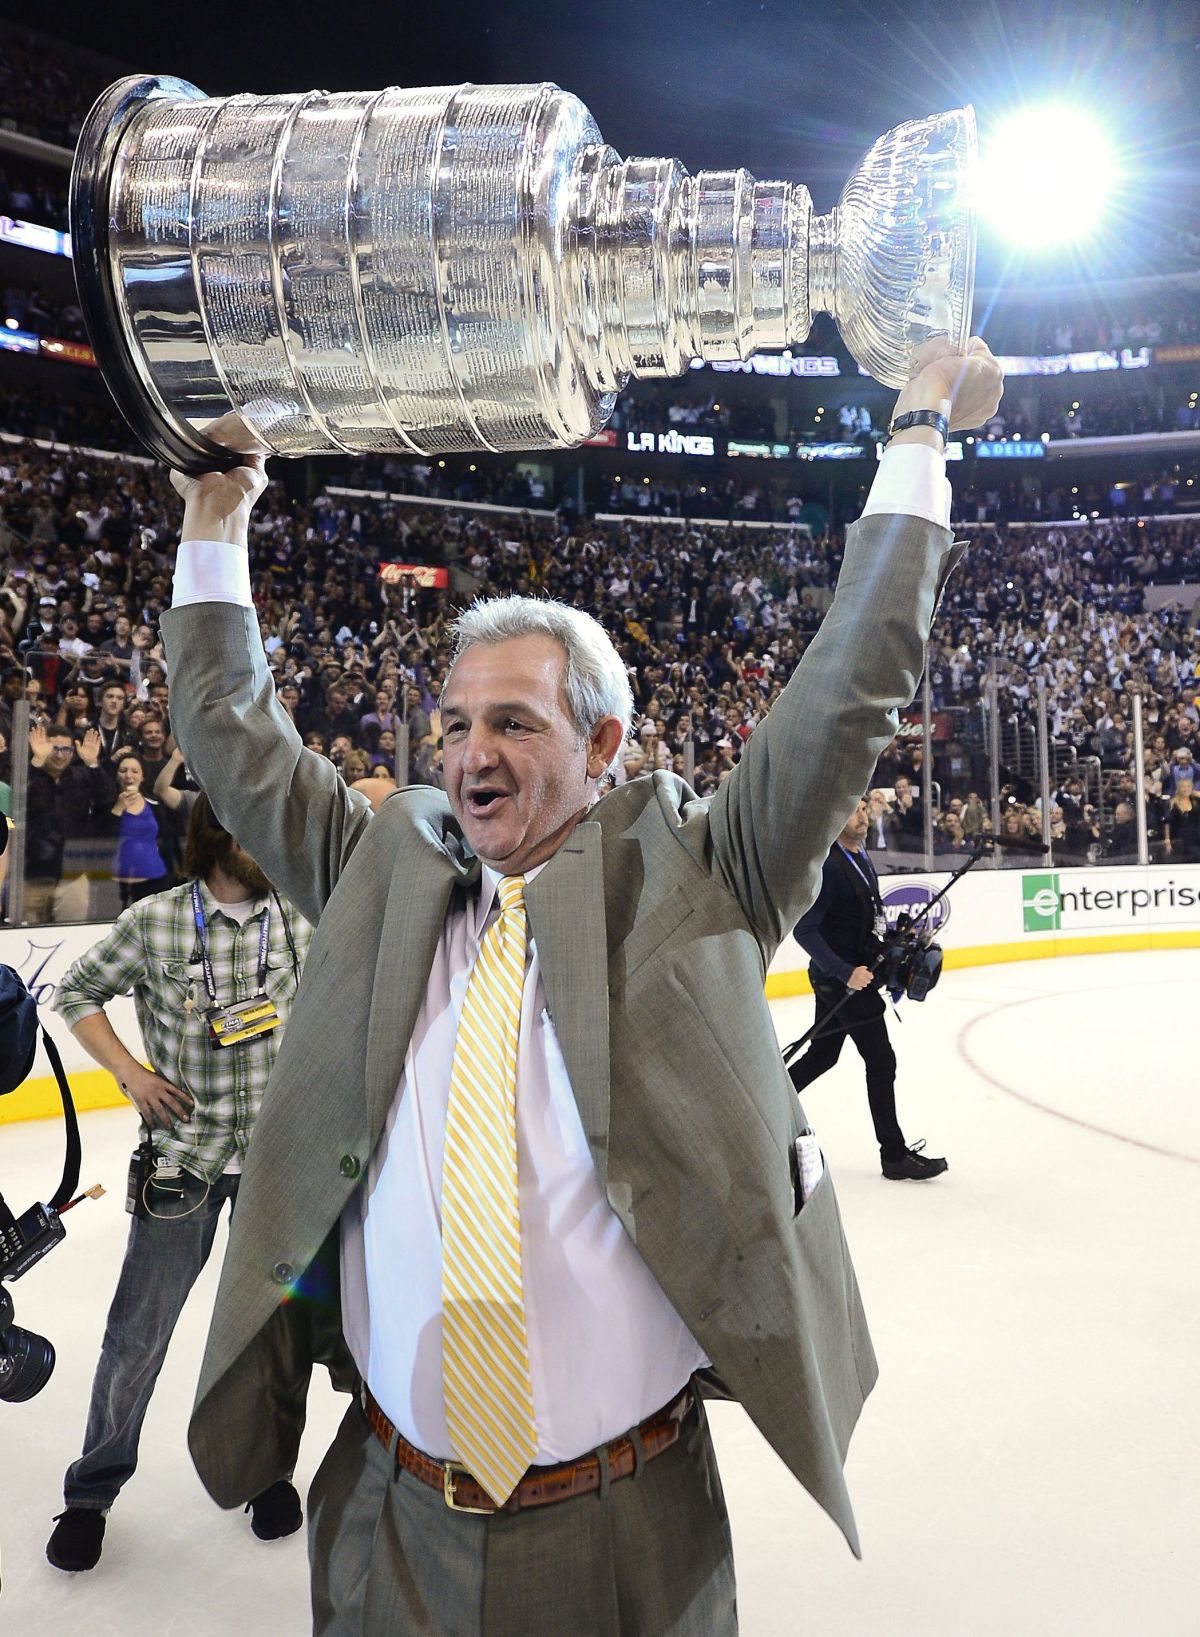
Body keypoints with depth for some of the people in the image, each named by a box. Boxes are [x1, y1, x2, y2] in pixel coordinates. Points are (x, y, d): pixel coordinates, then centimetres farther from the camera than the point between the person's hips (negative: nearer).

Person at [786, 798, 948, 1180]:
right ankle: (895, 1155, 9)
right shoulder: (826, 865, -20)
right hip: (840, 980, -9)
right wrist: (846, 973, -26)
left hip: (856, 973, 9)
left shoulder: (862, 858, 10)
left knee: (822, 1055, 17)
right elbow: (804, 929, -23)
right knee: (881, 1061, -3)